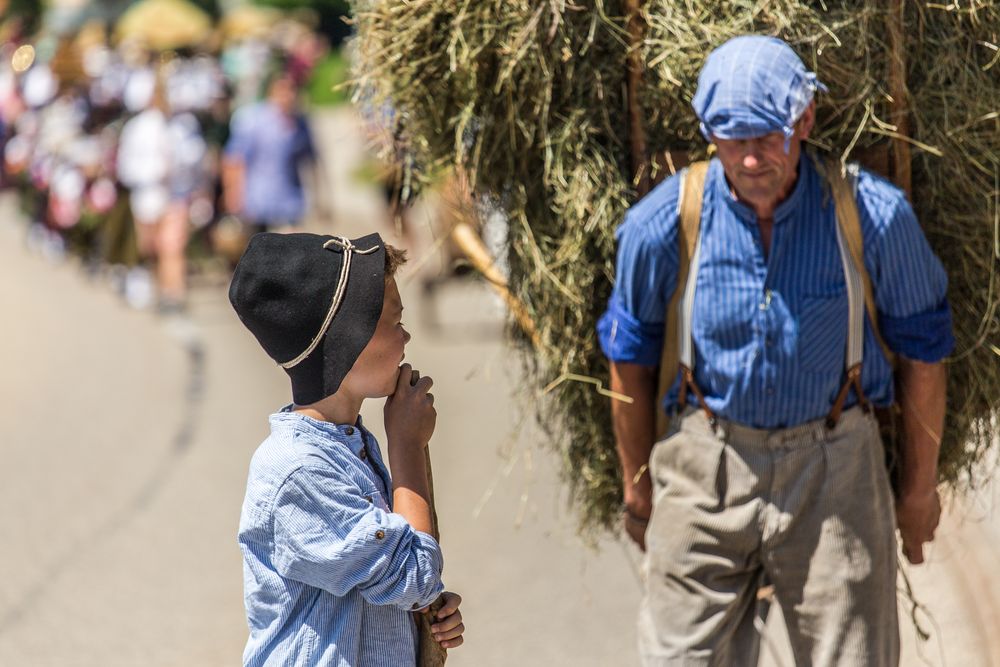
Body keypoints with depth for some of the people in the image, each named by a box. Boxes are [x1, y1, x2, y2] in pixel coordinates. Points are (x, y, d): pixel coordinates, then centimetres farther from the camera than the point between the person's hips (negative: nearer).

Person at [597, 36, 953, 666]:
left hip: (834, 470, -1)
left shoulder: (876, 215, -12)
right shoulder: (661, 224, -10)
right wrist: (637, 483, 15)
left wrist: (920, 485, 10)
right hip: (705, 469, 1)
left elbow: (922, 351, 3)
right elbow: (631, 359, 7)